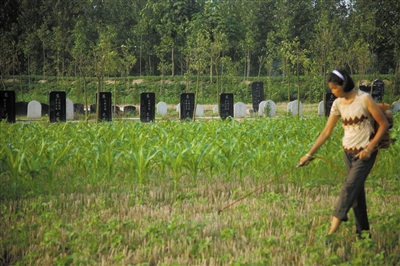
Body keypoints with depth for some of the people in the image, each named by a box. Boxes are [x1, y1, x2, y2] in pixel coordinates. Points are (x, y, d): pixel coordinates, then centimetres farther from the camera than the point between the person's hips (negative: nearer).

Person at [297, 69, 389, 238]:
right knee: (357, 191, 9)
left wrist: (369, 149, -14)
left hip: (364, 153, -6)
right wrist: (309, 154, 2)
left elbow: (384, 124, -10)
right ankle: (362, 232, 16)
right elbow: (326, 132, 6)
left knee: (350, 187, -15)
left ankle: (333, 230, -21)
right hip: (348, 152, 6)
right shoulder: (338, 104, 2)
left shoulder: (364, 99, -16)